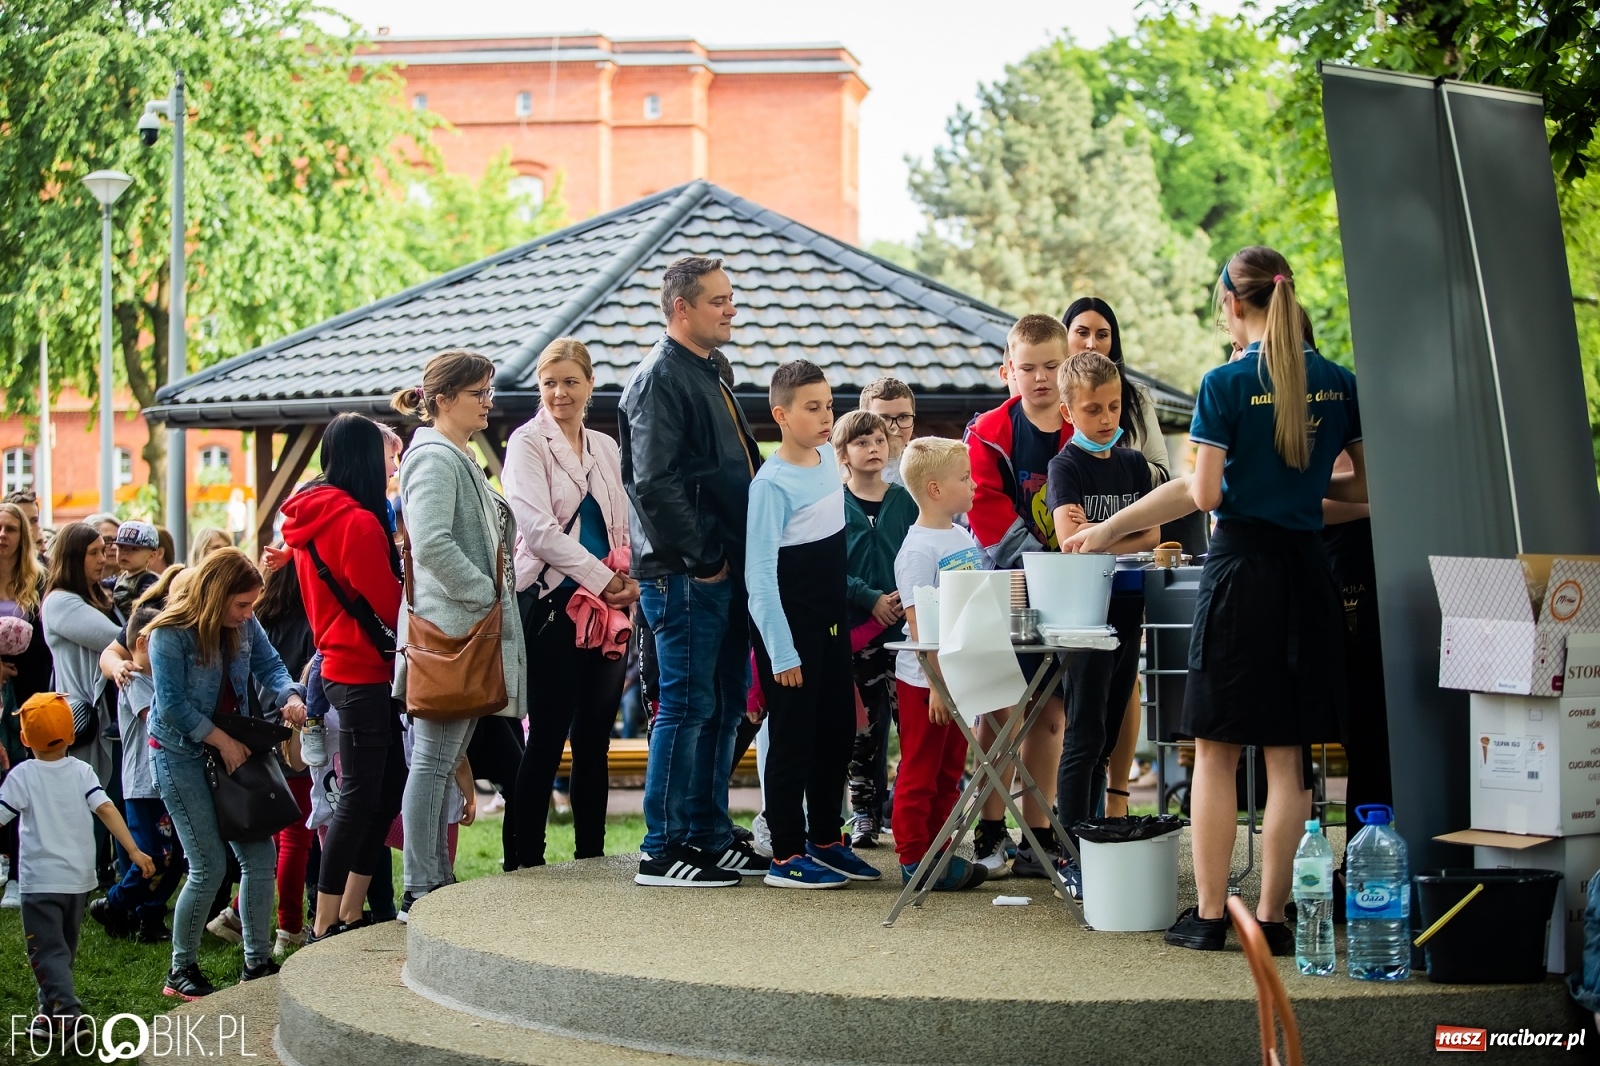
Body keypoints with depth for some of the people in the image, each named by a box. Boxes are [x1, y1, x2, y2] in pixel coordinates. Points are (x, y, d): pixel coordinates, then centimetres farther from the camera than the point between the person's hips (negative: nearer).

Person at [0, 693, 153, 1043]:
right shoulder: (82, 771, 0)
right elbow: (106, 809, -10)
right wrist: (134, 851, -13)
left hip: (41, 879, -5)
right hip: (80, 877, 5)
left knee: (47, 950, -4)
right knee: (63, 947, 20)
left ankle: (68, 1013, -20)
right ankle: (50, 1011, 28)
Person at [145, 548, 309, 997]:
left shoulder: (245, 625, -2)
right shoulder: (171, 634, -18)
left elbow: (269, 666, 1)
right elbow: (172, 706, -19)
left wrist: (291, 697, -20)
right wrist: (222, 740, -18)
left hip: (232, 748, 6)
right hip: (180, 753, -6)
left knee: (260, 855, 1)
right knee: (210, 866, -9)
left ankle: (258, 962, 13)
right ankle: (181, 971, 8)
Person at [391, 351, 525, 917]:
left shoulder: (460, 460, 21)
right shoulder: (434, 459, -12)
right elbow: (432, 545, -25)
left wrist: (499, 593, 16)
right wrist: (486, 595, -17)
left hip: (468, 633, 10)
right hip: (447, 630, -10)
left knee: (444, 763, 12)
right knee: (434, 761, -7)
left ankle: (437, 882, 16)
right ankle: (420, 890, -5)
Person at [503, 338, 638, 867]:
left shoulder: (606, 448, 16)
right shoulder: (528, 443, -1)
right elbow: (538, 527, -12)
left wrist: (631, 578, -2)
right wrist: (602, 579, -13)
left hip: (607, 606, 6)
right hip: (553, 601, -6)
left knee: (594, 738, 8)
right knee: (547, 738, -6)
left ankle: (591, 855, 15)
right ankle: (526, 860, -1)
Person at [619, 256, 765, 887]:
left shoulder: (707, 374, 19)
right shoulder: (660, 378, -12)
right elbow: (654, 484, -21)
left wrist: (743, 557, 15)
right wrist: (701, 559, -18)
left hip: (723, 572, 10)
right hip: (684, 574, -10)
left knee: (723, 705, 12)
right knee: (688, 704, -7)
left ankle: (711, 836, 20)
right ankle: (663, 851, -1)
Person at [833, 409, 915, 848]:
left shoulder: (905, 501, 7)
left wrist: (906, 597, -13)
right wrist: (871, 598, -15)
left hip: (906, 626, 1)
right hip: (855, 630, -1)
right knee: (863, 725, 5)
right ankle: (864, 813, 13)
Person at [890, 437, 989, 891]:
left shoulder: (965, 538, 9)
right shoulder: (918, 549, -17)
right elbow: (918, 623, -19)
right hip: (924, 678, -8)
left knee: (949, 771, 15)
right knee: (919, 772, 1)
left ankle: (941, 853, 23)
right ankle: (913, 860, 8)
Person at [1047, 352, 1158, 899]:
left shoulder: (1134, 463, 13)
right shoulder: (1066, 466, -4)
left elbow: (1151, 535, 6)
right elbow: (1070, 540, -16)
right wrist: (1125, 537, -9)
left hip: (1127, 608, 6)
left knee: (1106, 736, 10)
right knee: (1084, 737, -6)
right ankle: (1073, 859, -4)